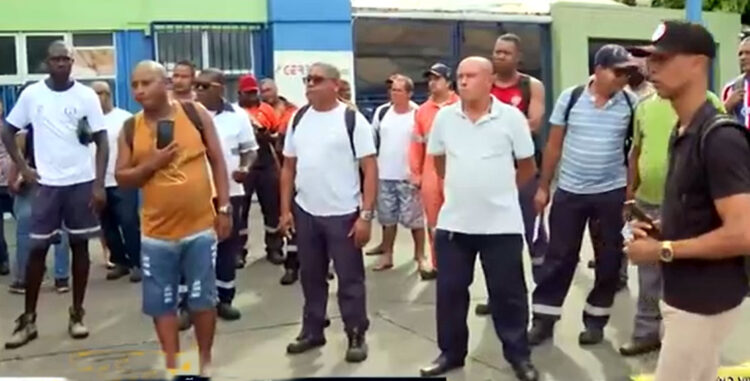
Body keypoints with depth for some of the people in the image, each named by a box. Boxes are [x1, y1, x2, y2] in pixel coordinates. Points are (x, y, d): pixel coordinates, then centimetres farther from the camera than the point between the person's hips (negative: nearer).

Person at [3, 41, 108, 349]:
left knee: (79, 245, 6)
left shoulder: (86, 95, -2)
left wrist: (99, 184, -9)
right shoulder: (32, 94, 0)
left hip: (82, 182, 0)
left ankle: (77, 314, 17)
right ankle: (28, 319, 14)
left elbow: (101, 140, -2)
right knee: (38, 248, 3)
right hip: (46, 183, 0)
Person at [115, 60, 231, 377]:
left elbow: (217, 161, 1)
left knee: (202, 298, 8)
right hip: (157, 233, 1)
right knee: (162, 303, 7)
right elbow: (121, 178, 3)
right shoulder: (130, 128, 1)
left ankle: (205, 362, 26)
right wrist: (151, 164, -16)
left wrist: (224, 208, -2)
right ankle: (172, 366, 22)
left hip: (200, 227, -1)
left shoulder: (195, 113, -3)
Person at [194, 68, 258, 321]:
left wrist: (245, 167, -12)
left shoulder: (237, 116, 2)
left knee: (228, 246, 10)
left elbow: (250, 149, 7)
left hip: (229, 192, 1)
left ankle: (224, 299, 23)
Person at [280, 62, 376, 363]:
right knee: (311, 276, 16)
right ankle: (312, 331, 30)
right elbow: (288, 166, 11)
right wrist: (285, 209, 6)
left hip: (344, 214, -5)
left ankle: (356, 336, 19)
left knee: (350, 279, 6)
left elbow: (370, 169, -10)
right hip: (305, 212, 5)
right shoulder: (298, 119, 7)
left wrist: (366, 215, -15)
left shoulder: (352, 119, -8)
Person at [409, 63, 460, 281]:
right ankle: (437, 265, 19)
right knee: (433, 222, 9)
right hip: (430, 174, 4)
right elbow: (416, 144, 10)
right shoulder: (422, 111, 11)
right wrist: (415, 172, 6)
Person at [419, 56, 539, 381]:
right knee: (450, 290, 10)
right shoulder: (444, 117, 1)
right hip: (453, 221, 3)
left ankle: (519, 355, 22)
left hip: (501, 223, -3)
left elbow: (527, 166, 4)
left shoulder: (511, 117, -6)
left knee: (508, 292, 7)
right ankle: (451, 352, 26)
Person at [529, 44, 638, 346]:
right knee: (559, 256, 5)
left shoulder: (631, 103, -4)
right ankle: (543, 319, 14)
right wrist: (543, 187, 3)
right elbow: (554, 146, 3)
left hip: (612, 193, 1)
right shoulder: (570, 97, -3)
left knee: (609, 259, 8)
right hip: (569, 191, 0)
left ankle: (595, 319, 23)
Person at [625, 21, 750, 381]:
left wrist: (662, 249, -19)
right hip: (684, 294, 9)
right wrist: (659, 230, 4)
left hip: (706, 301, -9)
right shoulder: (681, 131, 9)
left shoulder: (720, 137, -21)